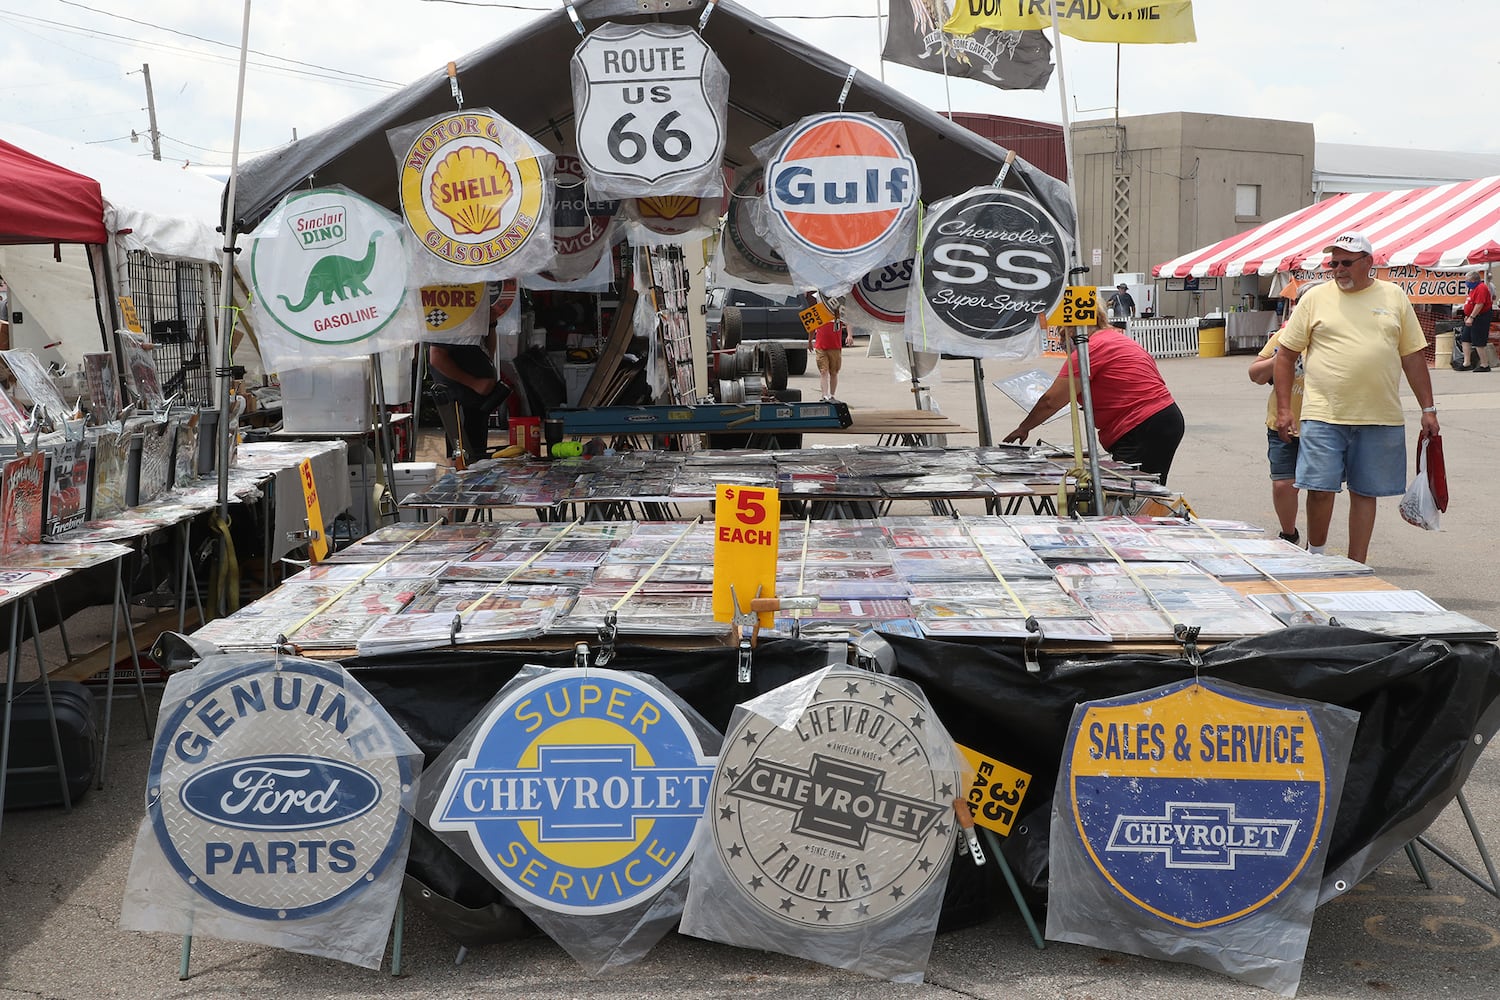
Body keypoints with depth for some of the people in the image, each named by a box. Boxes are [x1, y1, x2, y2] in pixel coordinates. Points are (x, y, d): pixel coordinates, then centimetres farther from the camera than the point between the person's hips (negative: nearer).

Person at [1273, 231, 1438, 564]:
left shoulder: (1394, 297, 9)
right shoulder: (1316, 298, 4)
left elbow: (1413, 356, 12)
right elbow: (1286, 353, 6)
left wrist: (1428, 408, 10)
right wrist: (1284, 408, 0)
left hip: (1380, 419, 2)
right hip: (1323, 415, -1)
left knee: (1364, 492, 8)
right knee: (1320, 488, -6)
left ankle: (1356, 565, 18)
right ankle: (1315, 555, 17)